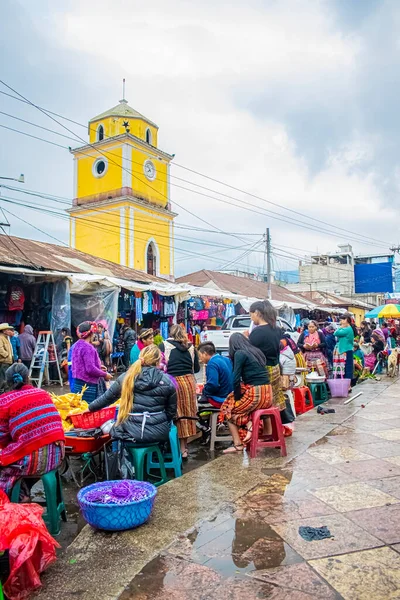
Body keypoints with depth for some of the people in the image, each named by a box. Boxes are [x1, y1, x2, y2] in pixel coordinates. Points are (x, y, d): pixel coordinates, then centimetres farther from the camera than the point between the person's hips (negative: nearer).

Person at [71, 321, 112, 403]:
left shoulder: (76, 345, 11)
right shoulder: (87, 347, -18)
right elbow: (90, 369, -23)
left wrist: (98, 367, 16)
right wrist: (104, 374, -9)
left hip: (77, 383, 9)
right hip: (88, 386, -9)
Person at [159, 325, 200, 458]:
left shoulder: (164, 345, 2)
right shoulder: (190, 346, 11)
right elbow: (197, 368, 16)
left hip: (172, 382, -3)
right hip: (189, 381, 3)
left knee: (176, 414, 5)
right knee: (187, 412, 11)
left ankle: (181, 448, 11)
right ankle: (184, 447, 19)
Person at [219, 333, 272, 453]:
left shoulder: (239, 353, -5)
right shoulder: (257, 351, 16)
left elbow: (236, 380, -11)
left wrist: (237, 397, 2)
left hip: (255, 394, -7)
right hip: (267, 394, 7)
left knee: (228, 409, 13)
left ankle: (238, 444, 5)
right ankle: (250, 426, 3)